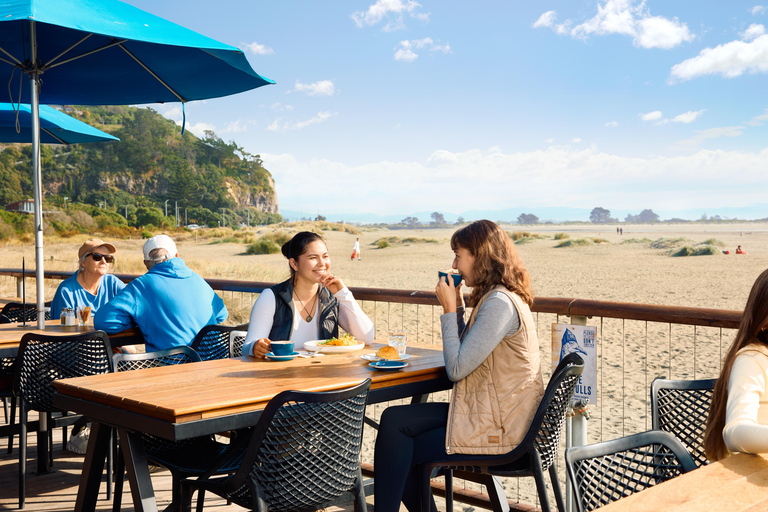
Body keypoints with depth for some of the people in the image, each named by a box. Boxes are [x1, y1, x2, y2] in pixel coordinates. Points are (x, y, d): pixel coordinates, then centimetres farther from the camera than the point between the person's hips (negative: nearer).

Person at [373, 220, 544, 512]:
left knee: (402, 452, -5)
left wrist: (449, 309, -12)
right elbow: (464, 355, 17)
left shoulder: (500, 304, -20)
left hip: (498, 431, -9)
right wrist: (458, 306, 9)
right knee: (394, 420, 0)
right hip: (487, 413, 9)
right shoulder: (498, 298, 12)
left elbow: (456, 369, -20)